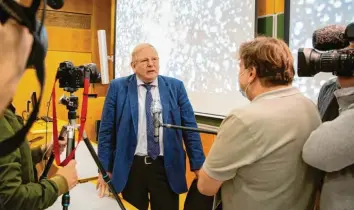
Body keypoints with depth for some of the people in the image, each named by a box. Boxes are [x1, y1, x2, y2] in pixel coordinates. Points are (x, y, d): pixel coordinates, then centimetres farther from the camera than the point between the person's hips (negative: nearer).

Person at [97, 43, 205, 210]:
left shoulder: (175, 86, 0)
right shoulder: (118, 87, -2)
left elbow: (190, 128, 2)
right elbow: (106, 130, 0)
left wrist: (198, 165, 0)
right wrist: (105, 169, 0)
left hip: (167, 167, 1)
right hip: (131, 167, 0)